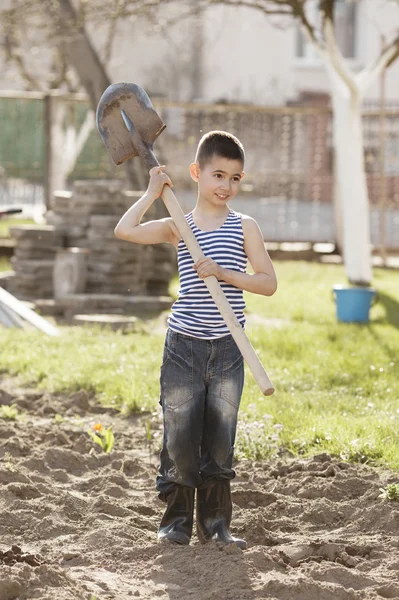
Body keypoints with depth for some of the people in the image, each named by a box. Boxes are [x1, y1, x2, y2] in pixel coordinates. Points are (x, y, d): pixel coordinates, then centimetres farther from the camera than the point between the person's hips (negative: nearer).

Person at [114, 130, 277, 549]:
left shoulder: (244, 227, 3)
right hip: (184, 345, 0)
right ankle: (176, 520, 11)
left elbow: (269, 282, -4)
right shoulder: (179, 227, 4)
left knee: (219, 440, 3)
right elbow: (125, 230, -9)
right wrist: (153, 192, -4)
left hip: (227, 348, 0)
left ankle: (215, 522, 13)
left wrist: (225, 273, -17)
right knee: (180, 436, -1)